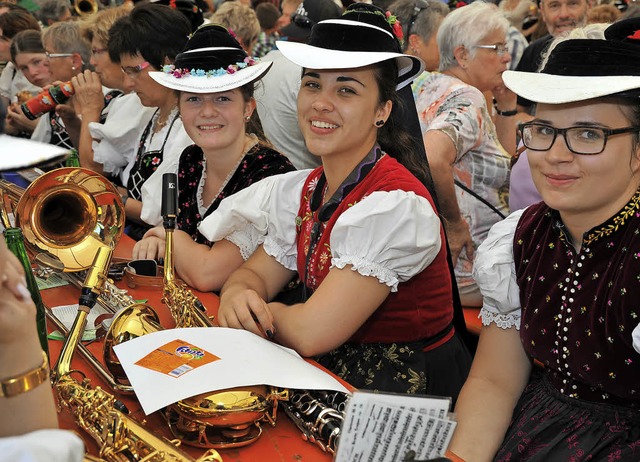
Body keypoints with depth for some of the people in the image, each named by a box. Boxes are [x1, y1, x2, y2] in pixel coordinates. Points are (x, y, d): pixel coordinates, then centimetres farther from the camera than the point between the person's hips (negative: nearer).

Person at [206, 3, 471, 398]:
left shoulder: (395, 204, -23)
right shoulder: (305, 190, 2)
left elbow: (311, 333, -25)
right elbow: (256, 273, 6)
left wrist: (254, 313, -7)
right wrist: (237, 295, -16)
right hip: (332, 373, 6)